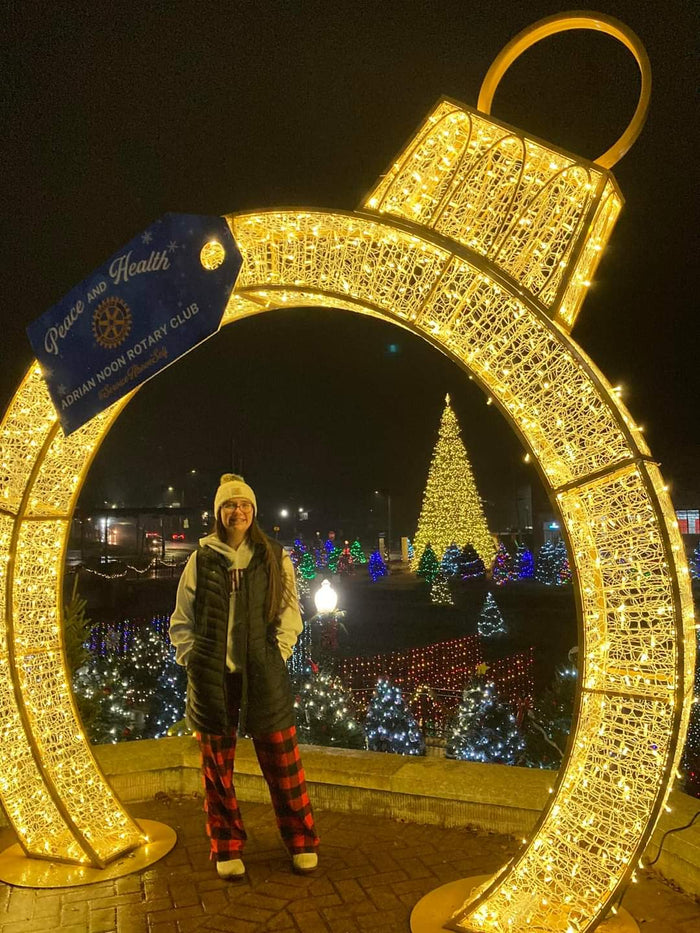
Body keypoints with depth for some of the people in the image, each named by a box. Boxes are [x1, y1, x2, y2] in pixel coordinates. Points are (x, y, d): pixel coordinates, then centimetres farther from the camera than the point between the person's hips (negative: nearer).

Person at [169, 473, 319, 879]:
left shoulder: (274, 558, 4)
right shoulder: (201, 560, 4)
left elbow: (291, 610, 6)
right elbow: (182, 619, 8)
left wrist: (278, 653, -3)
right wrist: (193, 659, 0)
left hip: (263, 674, 0)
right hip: (211, 677, 1)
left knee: (283, 762, 5)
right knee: (217, 766, 11)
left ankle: (302, 841, 24)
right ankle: (227, 848, 29)